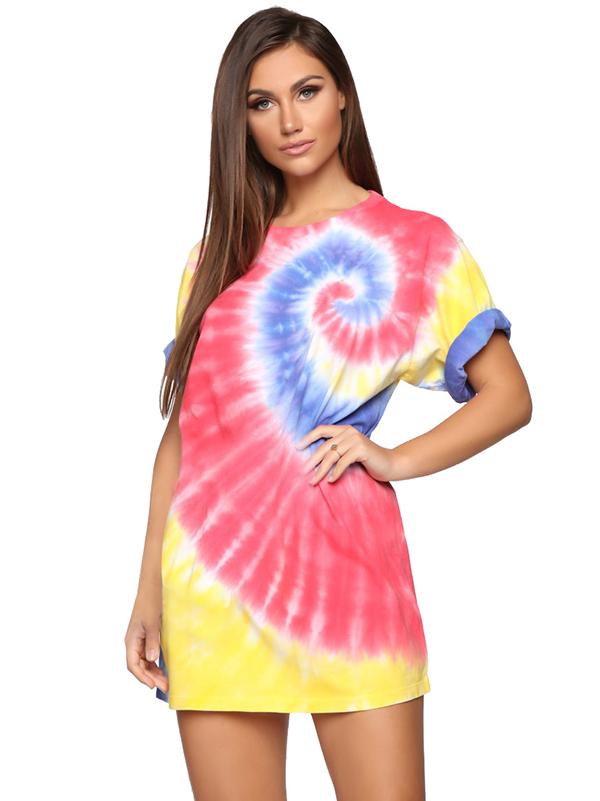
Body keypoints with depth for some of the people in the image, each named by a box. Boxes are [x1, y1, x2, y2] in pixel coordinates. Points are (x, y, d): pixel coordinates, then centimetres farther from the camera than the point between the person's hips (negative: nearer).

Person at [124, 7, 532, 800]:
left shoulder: (415, 243, 6)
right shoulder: (218, 258, 15)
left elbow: (509, 396, 4)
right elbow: (183, 430, 13)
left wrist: (394, 460, -10)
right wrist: (150, 590, 8)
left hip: (341, 562, -3)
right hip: (212, 577, 3)